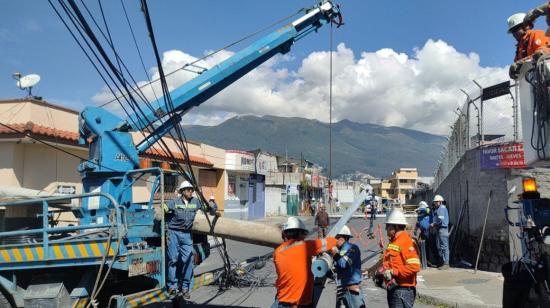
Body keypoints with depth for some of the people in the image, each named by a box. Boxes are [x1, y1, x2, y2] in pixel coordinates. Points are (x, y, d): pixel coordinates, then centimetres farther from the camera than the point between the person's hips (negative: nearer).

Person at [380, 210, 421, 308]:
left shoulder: (405, 242, -15)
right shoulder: (393, 242, 16)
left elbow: (414, 266, -24)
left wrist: (393, 272, -22)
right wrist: (382, 271, 6)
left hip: (403, 290, -10)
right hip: (393, 289, 10)